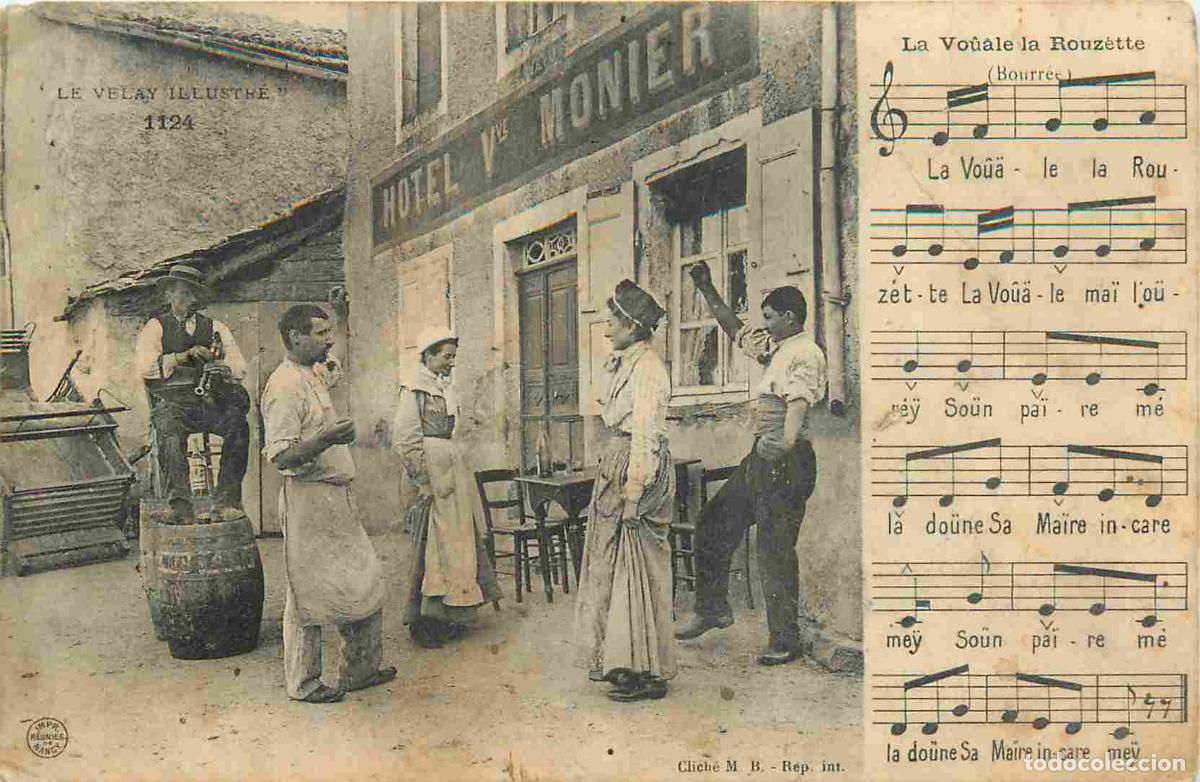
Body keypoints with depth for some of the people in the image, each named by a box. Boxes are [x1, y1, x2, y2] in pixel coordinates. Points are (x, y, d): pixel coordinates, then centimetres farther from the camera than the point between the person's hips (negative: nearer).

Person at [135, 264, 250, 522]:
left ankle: (226, 501, -25)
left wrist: (224, 368, -13)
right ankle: (181, 505, -34)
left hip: (209, 401, 2)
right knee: (170, 434, -34)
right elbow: (145, 367, -5)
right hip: (170, 402, -2)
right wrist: (185, 356, -13)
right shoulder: (155, 326, 12)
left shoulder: (214, 327, 19)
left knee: (238, 423, -28)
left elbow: (240, 367, 10)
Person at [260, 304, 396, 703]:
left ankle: (360, 670, 24)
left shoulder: (311, 378, 16)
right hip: (307, 497, -10)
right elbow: (280, 456, -23)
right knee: (308, 593, 1)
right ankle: (303, 683, 15)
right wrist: (325, 441, -37)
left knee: (364, 582, 12)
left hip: (335, 496, 10)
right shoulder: (285, 386, -16)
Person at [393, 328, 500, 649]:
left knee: (455, 539, 11)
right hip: (433, 470, -9)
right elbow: (405, 441, -16)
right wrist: (426, 483, -16)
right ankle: (424, 623, 6)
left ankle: (447, 616, 21)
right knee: (431, 545, -3)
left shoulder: (444, 387, 16)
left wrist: (455, 475, 12)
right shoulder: (414, 390, -10)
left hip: (451, 469, 9)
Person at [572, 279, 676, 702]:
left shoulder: (648, 367, -15)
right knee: (615, 566, 14)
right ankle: (623, 660, 24)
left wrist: (633, 494, -22)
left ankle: (648, 672, 5)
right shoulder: (626, 363, 15)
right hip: (618, 463, 10)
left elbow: (646, 435, -20)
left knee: (638, 569, -4)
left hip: (640, 467, -10)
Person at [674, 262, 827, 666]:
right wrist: (706, 289, 29)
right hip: (760, 458, 10)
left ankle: (785, 640, 8)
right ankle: (713, 609, 25)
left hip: (786, 463, -10)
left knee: (776, 549, -4)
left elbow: (798, 405, -30)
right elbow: (736, 330, 29)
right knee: (713, 524, 14)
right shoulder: (776, 349, 17)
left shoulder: (806, 354, -13)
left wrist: (785, 445, -46)